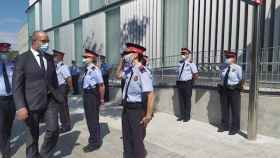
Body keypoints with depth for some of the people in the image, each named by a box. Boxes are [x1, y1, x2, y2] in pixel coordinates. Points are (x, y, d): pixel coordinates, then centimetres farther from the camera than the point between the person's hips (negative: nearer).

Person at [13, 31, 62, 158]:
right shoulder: (22, 59, -7)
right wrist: (20, 107, -21)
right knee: (32, 135, 9)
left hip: (49, 100, 4)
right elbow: (17, 85, -11)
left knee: (53, 129, -4)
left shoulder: (49, 58, 8)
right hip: (32, 102, -4)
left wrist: (57, 96, 20)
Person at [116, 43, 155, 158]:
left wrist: (148, 115, -22)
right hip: (126, 108, 8)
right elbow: (118, 75, 23)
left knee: (137, 140, 12)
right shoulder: (129, 70, 3)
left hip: (137, 109, -8)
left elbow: (150, 95, -24)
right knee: (127, 138, 23)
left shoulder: (143, 72, -22)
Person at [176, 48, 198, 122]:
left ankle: (187, 116, 14)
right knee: (181, 100, 11)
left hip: (187, 83, -6)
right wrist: (178, 80, 11)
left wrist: (190, 79, -1)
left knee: (187, 100, 3)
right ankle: (182, 115, 23)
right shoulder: (179, 63, 10)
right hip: (180, 83, 6)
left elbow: (196, 75, -7)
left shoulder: (191, 63, -7)